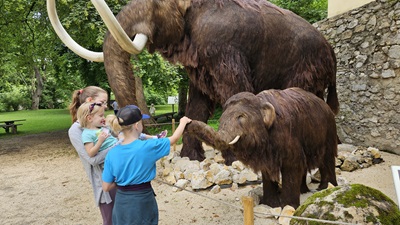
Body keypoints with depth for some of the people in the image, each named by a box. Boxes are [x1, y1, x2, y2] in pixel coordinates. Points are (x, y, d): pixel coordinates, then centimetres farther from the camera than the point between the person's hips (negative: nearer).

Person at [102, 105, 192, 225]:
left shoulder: (112, 153, -9)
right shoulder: (147, 147, -19)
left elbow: (106, 187, -3)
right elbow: (174, 138, -4)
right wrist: (183, 122, 14)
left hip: (121, 202, 3)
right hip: (143, 201, -3)